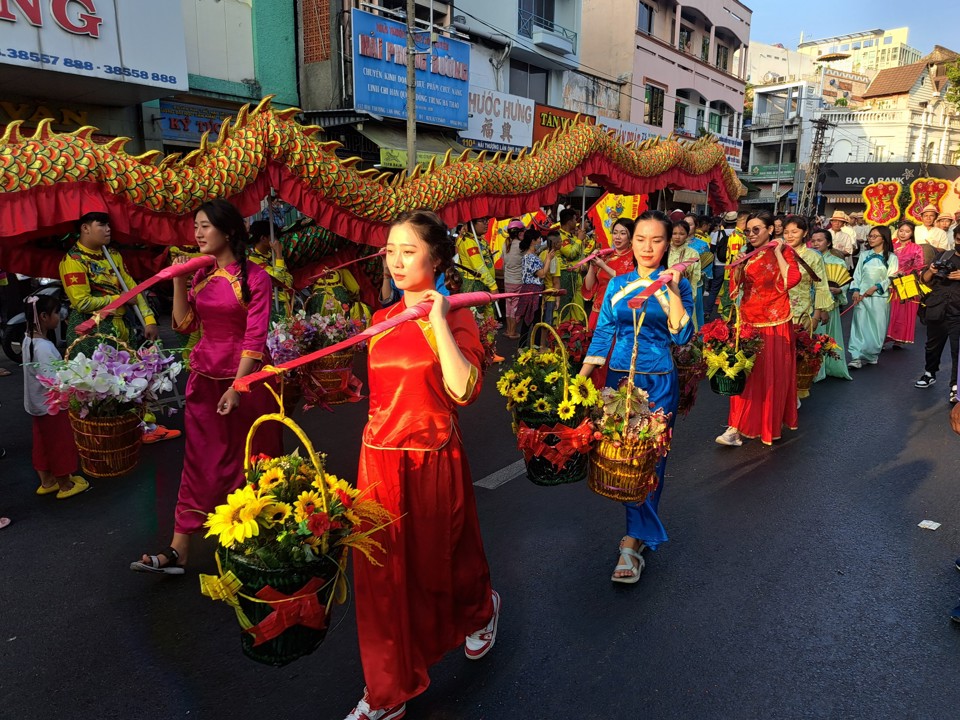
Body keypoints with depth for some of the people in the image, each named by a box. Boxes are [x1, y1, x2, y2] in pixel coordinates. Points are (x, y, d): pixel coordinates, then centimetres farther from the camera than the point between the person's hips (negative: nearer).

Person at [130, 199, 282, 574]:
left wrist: (236, 386, -19)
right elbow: (184, 324, 7)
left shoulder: (255, 276, -10)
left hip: (246, 377, -5)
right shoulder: (201, 276, 9)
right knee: (201, 462, 6)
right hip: (205, 377, 5)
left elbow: (255, 337, -15)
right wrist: (178, 280, -2)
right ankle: (178, 551, 9)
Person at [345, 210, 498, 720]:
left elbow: (463, 390, -25)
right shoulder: (382, 319, 7)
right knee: (382, 572, 9)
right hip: (379, 457, 5)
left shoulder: (455, 318, -9)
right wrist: (379, 444, 16)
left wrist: (438, 321, -23)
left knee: (440, 559, 16)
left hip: (431, 459, -4)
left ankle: (481, 610, 51)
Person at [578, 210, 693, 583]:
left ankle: (634, 541, 5)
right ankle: (643, 529, 28)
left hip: (659, 382, -3)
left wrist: (672, 290, -17)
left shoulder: (677, 284, 0)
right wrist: (581, 377, -3)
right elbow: (603, 335, 6)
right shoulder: (617, 284, 7)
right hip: (619, 378, 3)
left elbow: (682, 336, -11)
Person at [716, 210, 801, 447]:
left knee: (772, 373, 2)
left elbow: (792, 279, -18)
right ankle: (736, 427, 4)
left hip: (775, 322, -4)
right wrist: (738, 265, -7)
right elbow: (735, 287, 8)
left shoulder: (784, 251, -2)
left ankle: (771, 424, 17)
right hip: (748, 320, 4)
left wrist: (777, 252, -12)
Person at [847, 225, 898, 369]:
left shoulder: (891, 257, 4)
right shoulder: (864, 255, 12)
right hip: (862, 296, 2)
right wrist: (855, 290, -5)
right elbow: (857, 274, 8)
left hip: (880, 296, -2)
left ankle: (872, 355, 13)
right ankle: (857, 357, -9)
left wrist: (876, 287, -14)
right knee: (860, 325, -5)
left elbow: (891, 277, -2)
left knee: (877, 327, 0)